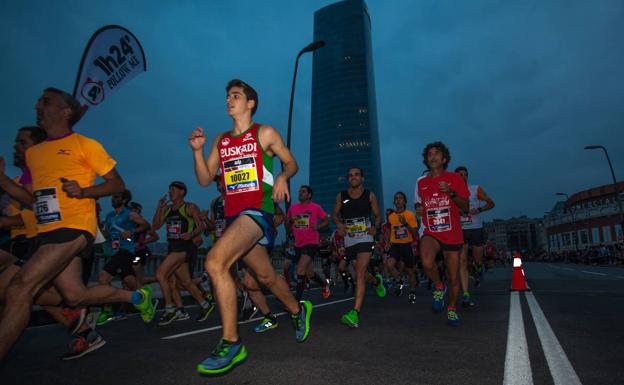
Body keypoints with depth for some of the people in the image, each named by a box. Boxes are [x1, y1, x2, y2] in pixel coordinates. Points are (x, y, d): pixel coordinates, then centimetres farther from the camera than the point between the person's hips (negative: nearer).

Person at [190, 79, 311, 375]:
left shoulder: (265, 133, 3)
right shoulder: (220, 141, 17)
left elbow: (291, 163, 9)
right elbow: (205, 179, 14)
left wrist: (282, 177, -12)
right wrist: (197, 150, 0)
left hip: (257, 211, -6)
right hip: (233, 215, 7)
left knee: (215, 262, -26)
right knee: (265, 276, 15)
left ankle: (231, 344, -15)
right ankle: (298, 311, 42)